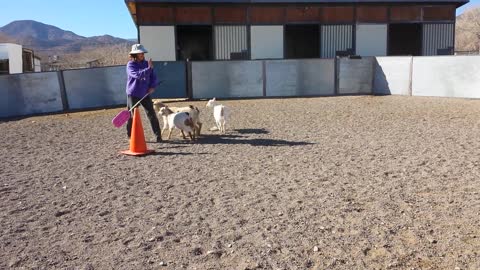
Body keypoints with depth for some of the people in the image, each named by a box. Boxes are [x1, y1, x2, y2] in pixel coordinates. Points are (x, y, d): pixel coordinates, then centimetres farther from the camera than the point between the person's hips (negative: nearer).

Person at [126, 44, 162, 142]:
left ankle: (158, 135, 1)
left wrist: (152, 86, -7)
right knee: (132, 115, 5)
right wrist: (149, 68, -32)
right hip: (133, 94, -3)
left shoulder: (146, 63, 6)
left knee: (152, 114, -2)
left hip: (145, 94, 3)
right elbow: (137, 75, -26)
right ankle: (130, 136, 20)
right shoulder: (130, 65, -8)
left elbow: (153, 76, 10)